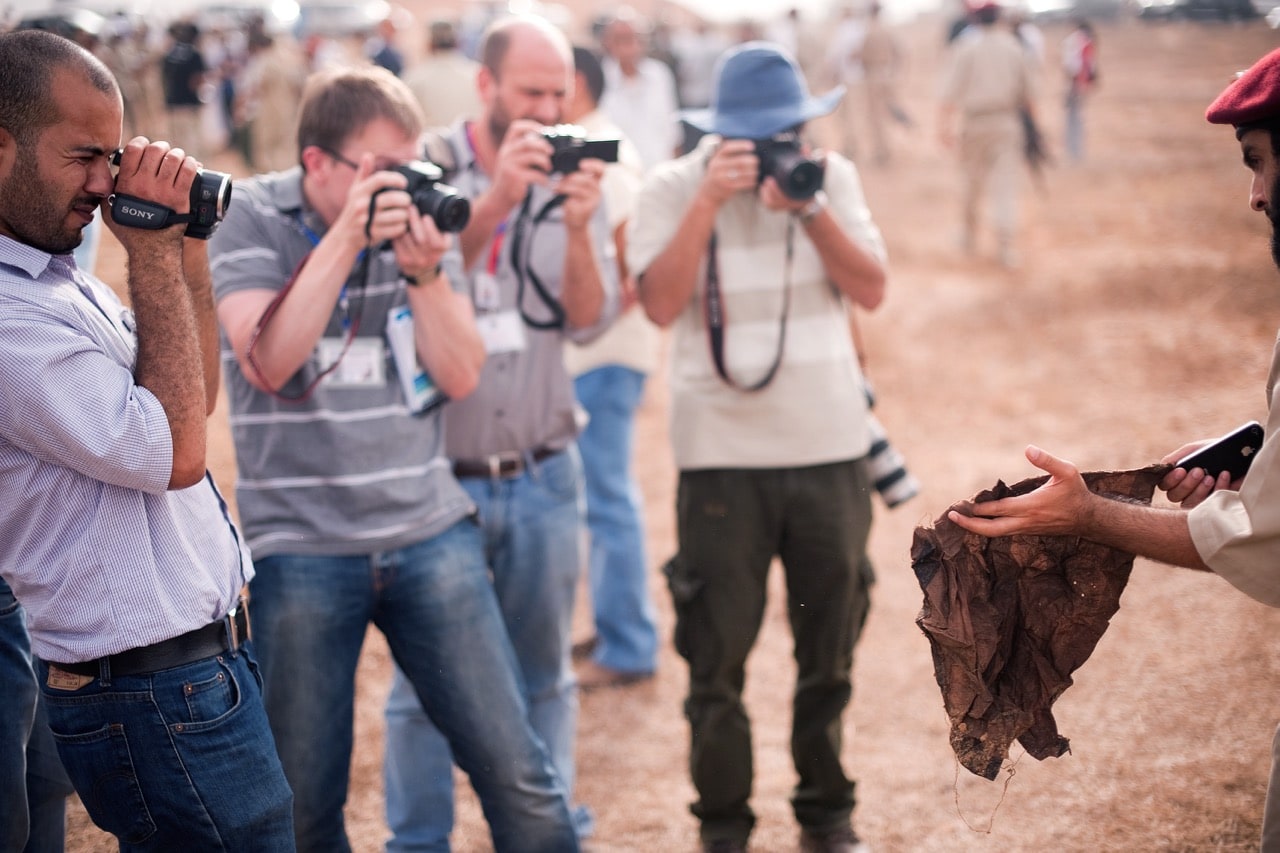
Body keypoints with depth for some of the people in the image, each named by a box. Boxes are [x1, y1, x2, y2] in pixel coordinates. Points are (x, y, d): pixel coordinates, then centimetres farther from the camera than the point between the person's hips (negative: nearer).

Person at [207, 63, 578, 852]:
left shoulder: (419, 216, 4)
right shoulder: (251, 219, -3)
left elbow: (462, 377, 1)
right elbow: (265, 364, -17)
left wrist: (423, 271, -14)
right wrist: (345, 239, -22)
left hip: (431, 533, 2)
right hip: (300, 547, -2)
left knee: (515, 770, 1)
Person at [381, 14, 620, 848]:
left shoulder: (573, 181, 2)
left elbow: (589, 320, -4)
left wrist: (577, 230, -21)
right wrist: (497, 198, -28)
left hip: (543, 476, 3)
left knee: (543, 676, 13)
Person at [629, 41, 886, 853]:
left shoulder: (833, 177, 5)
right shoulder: (672, 189, -2)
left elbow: (871, 289, -3)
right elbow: (661, 302, -14)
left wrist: (811, 209, -15)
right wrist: (710, 201, -20)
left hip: (832, 449, 2)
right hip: (724, 458, -2)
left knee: (831, 650, 12)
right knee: (718, 657, 2)